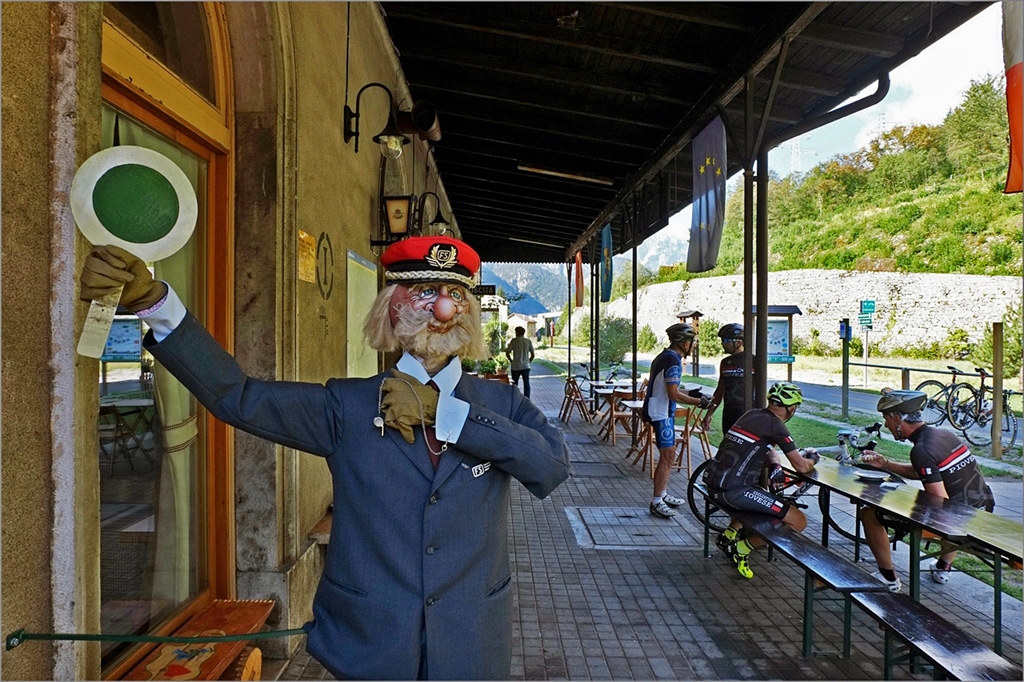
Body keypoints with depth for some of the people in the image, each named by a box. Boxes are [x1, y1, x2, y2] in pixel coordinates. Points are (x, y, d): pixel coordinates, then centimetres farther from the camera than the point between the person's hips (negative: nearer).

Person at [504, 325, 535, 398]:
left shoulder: (514, 341, -5)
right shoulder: (528, 341, 2)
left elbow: (507, 353, -7)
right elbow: (532, 355, 2)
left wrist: (511, 361, 6)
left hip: (516, 367, -2)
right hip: (526, 366, 2)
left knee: (515, 384, 11)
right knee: (526, 384, 5)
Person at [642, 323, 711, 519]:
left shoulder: (664, 356, 13)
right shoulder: (673, 361, -19)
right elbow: (674, 395, -22)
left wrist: (690, 393, 16)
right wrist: (698, 401, -11)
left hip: (661, 412, 11)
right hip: (661, 414, -11)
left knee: (668, 456, 17)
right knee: (668, 457, -7)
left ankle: (663, 494, 27)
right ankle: (656, 503, -2)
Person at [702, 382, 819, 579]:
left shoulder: (752, 415, 14)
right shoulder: (776, 425, -9)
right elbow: (802, 467, -5)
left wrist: (775, 465, 7)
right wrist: (812, 458, 16)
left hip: (713, 484, 9)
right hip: (733, 492, -9)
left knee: (762, 493, 38)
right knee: (798, 522, -4)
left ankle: (730, 533, 26)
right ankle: (742, 549, 4)